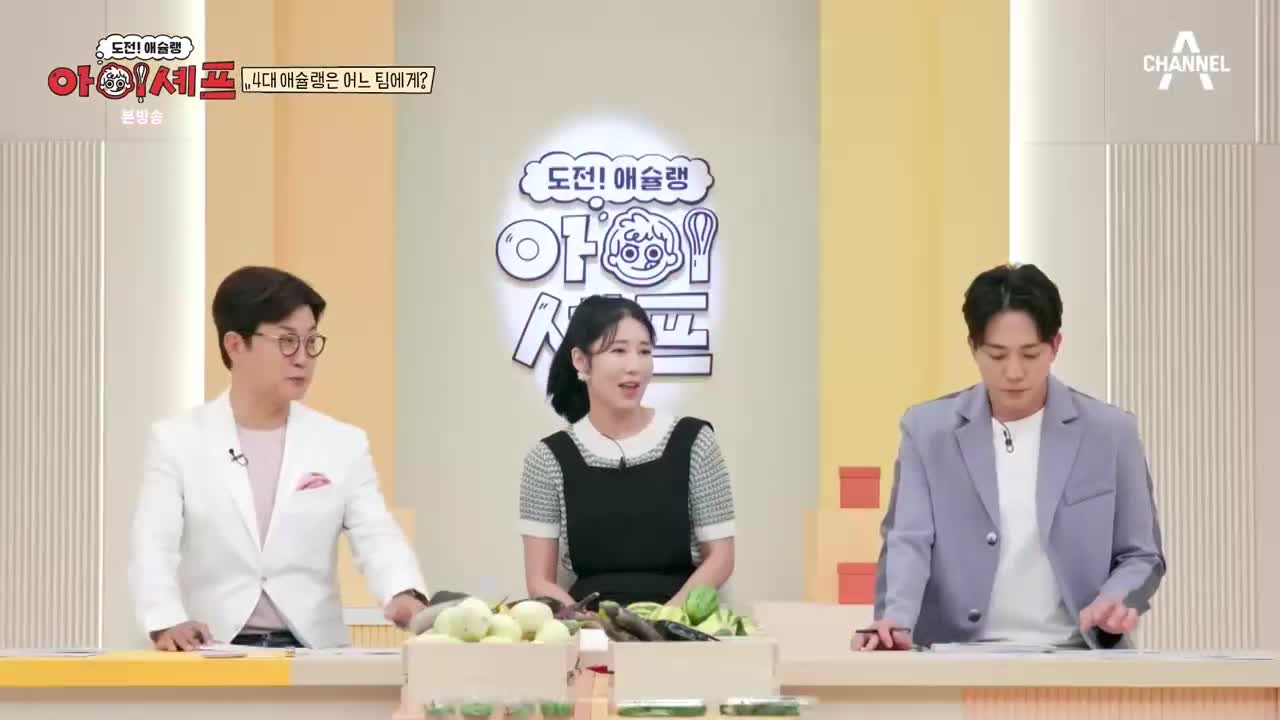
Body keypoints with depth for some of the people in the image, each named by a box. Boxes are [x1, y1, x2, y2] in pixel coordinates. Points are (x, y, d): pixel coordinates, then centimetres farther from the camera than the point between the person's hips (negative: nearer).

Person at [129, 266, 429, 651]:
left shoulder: (344, 445, 11)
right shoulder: (177, 441, 7)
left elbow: (377, 538, -1)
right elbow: (153, 545, -4)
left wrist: (405, 596, -24)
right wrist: (166, 622, -25)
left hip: (312, 649, 1)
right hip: (215, 652, -1)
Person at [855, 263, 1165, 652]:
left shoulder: (1109, 432, 4)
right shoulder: (928, 430, 4)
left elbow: (1140, 556, 9)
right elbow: (908, 541, -5)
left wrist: (1115, 601, -14)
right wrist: (896, 620, -25)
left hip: (1076, 660, 1)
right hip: (961, 660, -1)